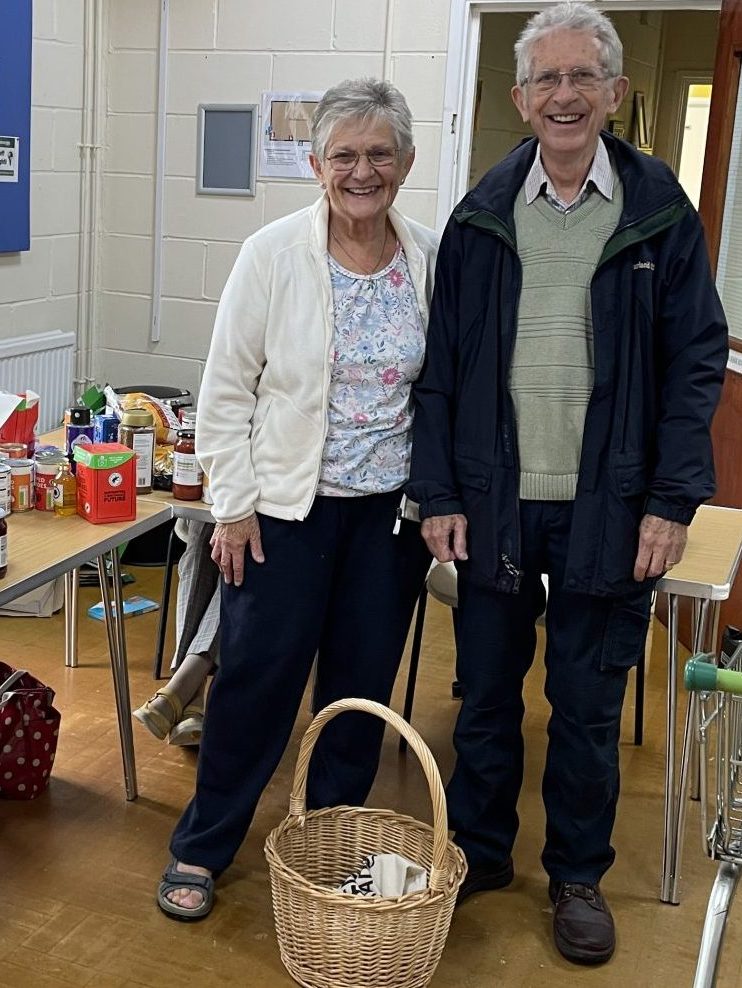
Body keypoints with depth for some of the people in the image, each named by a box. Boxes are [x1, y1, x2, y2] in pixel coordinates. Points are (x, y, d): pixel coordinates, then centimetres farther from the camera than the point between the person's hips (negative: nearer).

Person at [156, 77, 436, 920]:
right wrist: (233, 505, -7)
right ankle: (201, 846, 22)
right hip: (286, 504, -2)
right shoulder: (274, 253, -9)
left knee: (363, 682, 12)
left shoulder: (433, 260, -1)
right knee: (257, 673, 3)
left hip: (393, 509, 3)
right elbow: (226, 389, -5)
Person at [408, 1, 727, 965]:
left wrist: (673, 500, -8)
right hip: (494, 499, 2)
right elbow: (441, 363, 3)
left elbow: (696, 361, -2)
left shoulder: (660, 209, -1)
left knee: (588, 706, 11)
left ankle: (578, 875, 30)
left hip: (609, 509, -1)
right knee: (486, 692, 14)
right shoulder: (481, 215, 2)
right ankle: (479, 851, 34)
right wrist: (438, 492, -3)